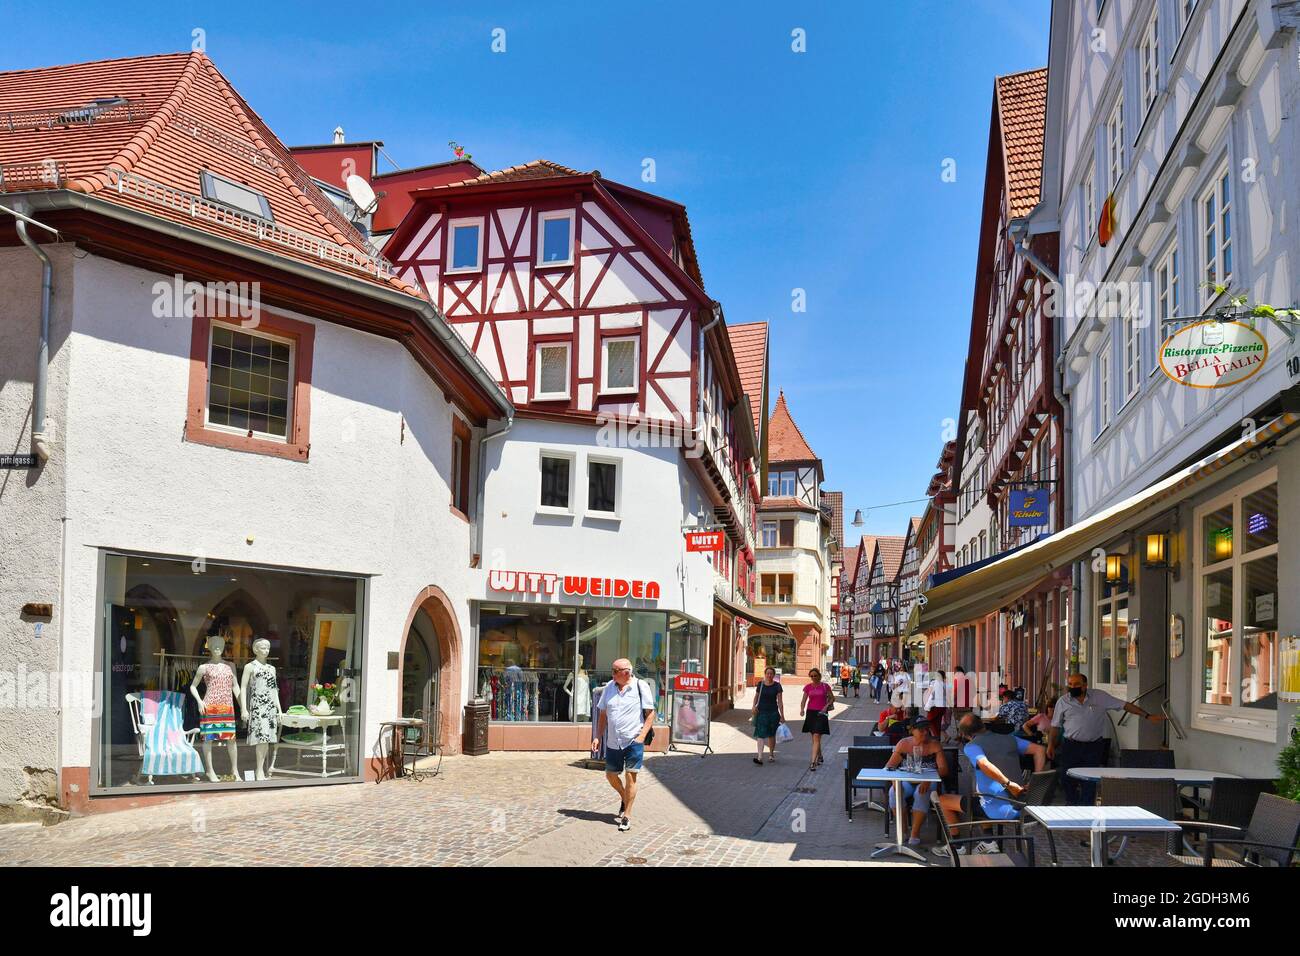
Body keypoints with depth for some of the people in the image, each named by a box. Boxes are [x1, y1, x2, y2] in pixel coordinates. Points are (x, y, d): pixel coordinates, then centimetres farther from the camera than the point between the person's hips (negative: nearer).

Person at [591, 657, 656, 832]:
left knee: (630, 776, -5)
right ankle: (624, 799, 40)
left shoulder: (640, 687, -7)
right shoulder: (609, 687, 5)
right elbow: (603, 714, 12)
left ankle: (627, 815, 5)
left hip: (633, 741, -5)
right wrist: (598, 737, 6)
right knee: (610, 775, 12)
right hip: (613, 742, 5)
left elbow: (650, 713, -5)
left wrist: (642, 736, -13)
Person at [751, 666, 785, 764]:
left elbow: (780, 701, -1)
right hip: (761, 712, 0)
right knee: (761, 734, -11)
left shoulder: (777, 686, -1)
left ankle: (771, 754, 30)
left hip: (773, 712, 0)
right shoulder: (760, 685, 3)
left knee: (771, 735, 12)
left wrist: (782, 715, -3)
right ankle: (760, 757, -18)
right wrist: (754, 707, -4)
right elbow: (756, 697, 14)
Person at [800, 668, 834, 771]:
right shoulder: (808, 687, 4)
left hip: (821, 713, -4)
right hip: (811, 712, 4)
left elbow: (832, 698, 5)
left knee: (816, 738, -13)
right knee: (815, 738, 16)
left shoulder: (825, 686, -3)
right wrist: (802, 709, -16)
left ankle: (813, 762, -17)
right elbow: (804, 700, 2)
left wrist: (826, 706, -10)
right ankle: (819, 756, 38)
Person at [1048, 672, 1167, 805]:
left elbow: (1125, 705, -3)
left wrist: (1147, 716, -7)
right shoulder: (1063, 701, 1)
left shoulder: (1100, 697, -2)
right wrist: (1051, 744, 9)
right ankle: (1073, 805, 23)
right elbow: (1056, 725, 10)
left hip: (1093, 747, -1)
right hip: (1070, 746, 1)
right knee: (1066, 779, 1)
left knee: (1089, 782, 1)